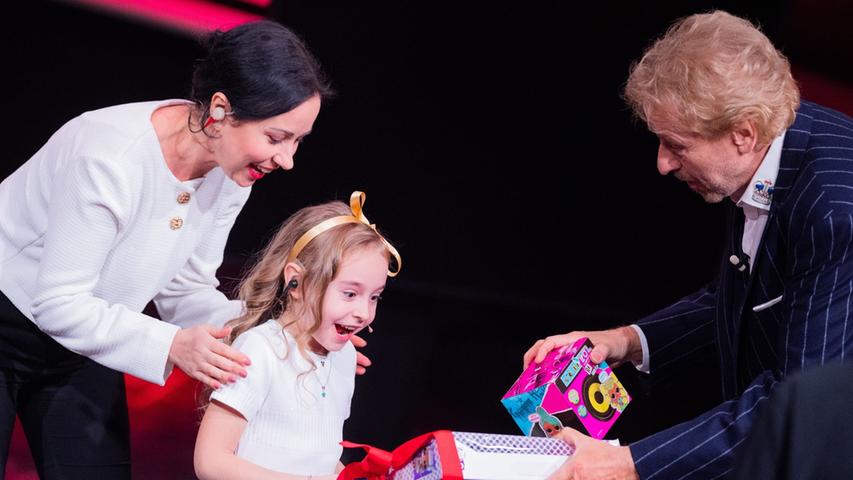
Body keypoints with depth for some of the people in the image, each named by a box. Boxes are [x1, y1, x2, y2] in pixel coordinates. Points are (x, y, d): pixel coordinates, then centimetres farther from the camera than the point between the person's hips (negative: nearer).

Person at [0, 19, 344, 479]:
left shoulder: (230, 171, -13)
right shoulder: (111, 156, -35)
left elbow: (183, 290, -6)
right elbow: (58, 303, -30)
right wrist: (170, 345, -39)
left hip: (80, 337, 7)